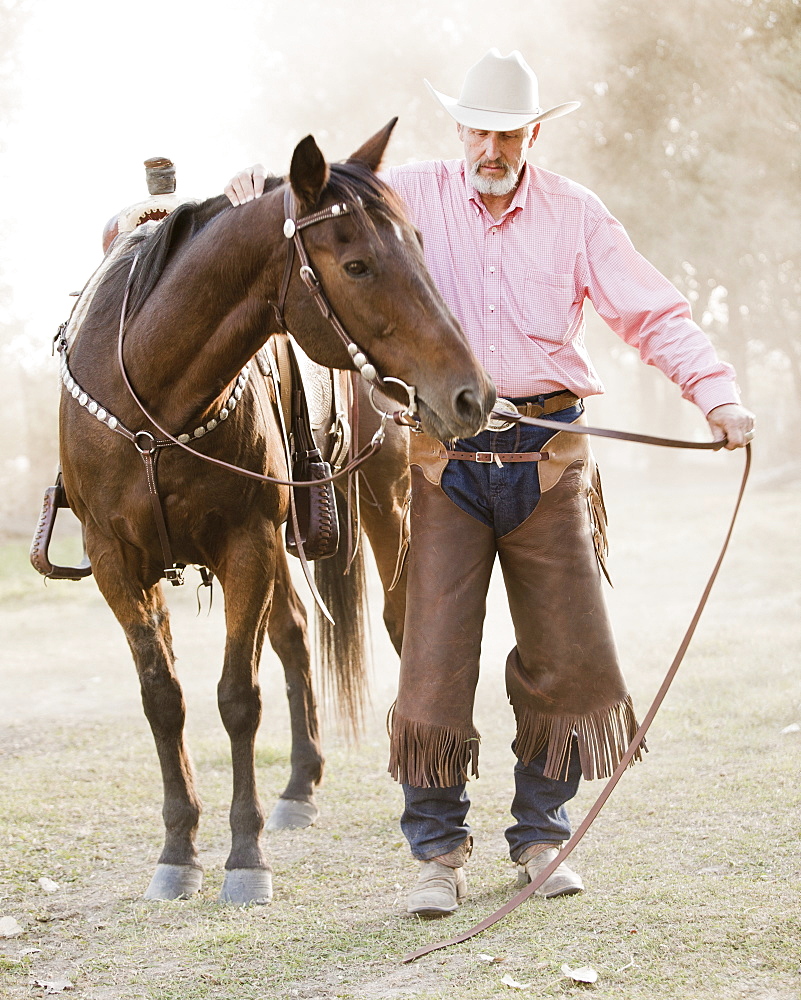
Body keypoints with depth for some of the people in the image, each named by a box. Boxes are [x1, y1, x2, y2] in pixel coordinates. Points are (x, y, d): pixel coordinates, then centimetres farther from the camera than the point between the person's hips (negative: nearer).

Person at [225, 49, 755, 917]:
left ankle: (540, 837, 21)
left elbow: (653, 314, 1)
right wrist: (263, 187, -15)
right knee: (436, 658, -4)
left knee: (567, 657, 4)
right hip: (449, 461, -1)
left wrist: (716, 392, -12)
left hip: (548, 458, 1)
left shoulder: (574, 215, 4)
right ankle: (439, 851, 9)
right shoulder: (413, 198, 3)